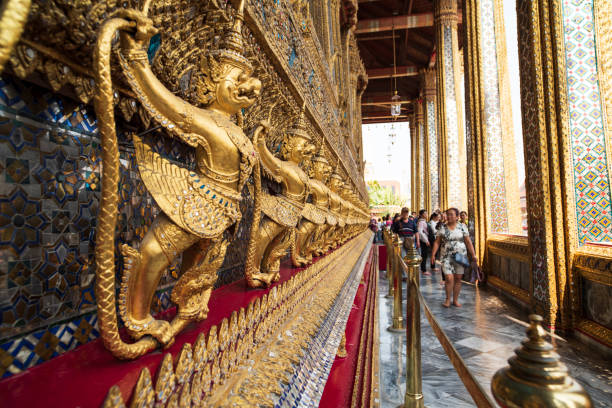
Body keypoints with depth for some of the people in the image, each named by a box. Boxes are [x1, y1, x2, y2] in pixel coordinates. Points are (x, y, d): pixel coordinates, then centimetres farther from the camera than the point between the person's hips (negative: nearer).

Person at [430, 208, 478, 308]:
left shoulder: (462, 227, 3)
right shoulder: (442, 228, 2)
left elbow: (468, 242, 3)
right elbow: (437, 242, 2)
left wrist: (473, 255, -1)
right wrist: (433, 254, -7)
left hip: (460, 256, 1)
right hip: (446, 257, -1)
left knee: (458, 279, 6)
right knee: (449, 278, -9)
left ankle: (455, 300, 20)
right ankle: (448, 299, 8)